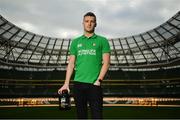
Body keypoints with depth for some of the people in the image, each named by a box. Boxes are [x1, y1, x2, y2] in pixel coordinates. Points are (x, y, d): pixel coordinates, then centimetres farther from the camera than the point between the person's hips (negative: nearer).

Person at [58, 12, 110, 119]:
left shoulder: (102, 40, 7)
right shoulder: (76, 41, 14)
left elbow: (106, 62, 0)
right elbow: (71, 63, 10)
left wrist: (99, 80, -10)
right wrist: (66, 84, 1)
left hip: (94, 84, -2)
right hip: (78, 83, 3)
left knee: (97, 115, -3)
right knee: (81, 115, 10)